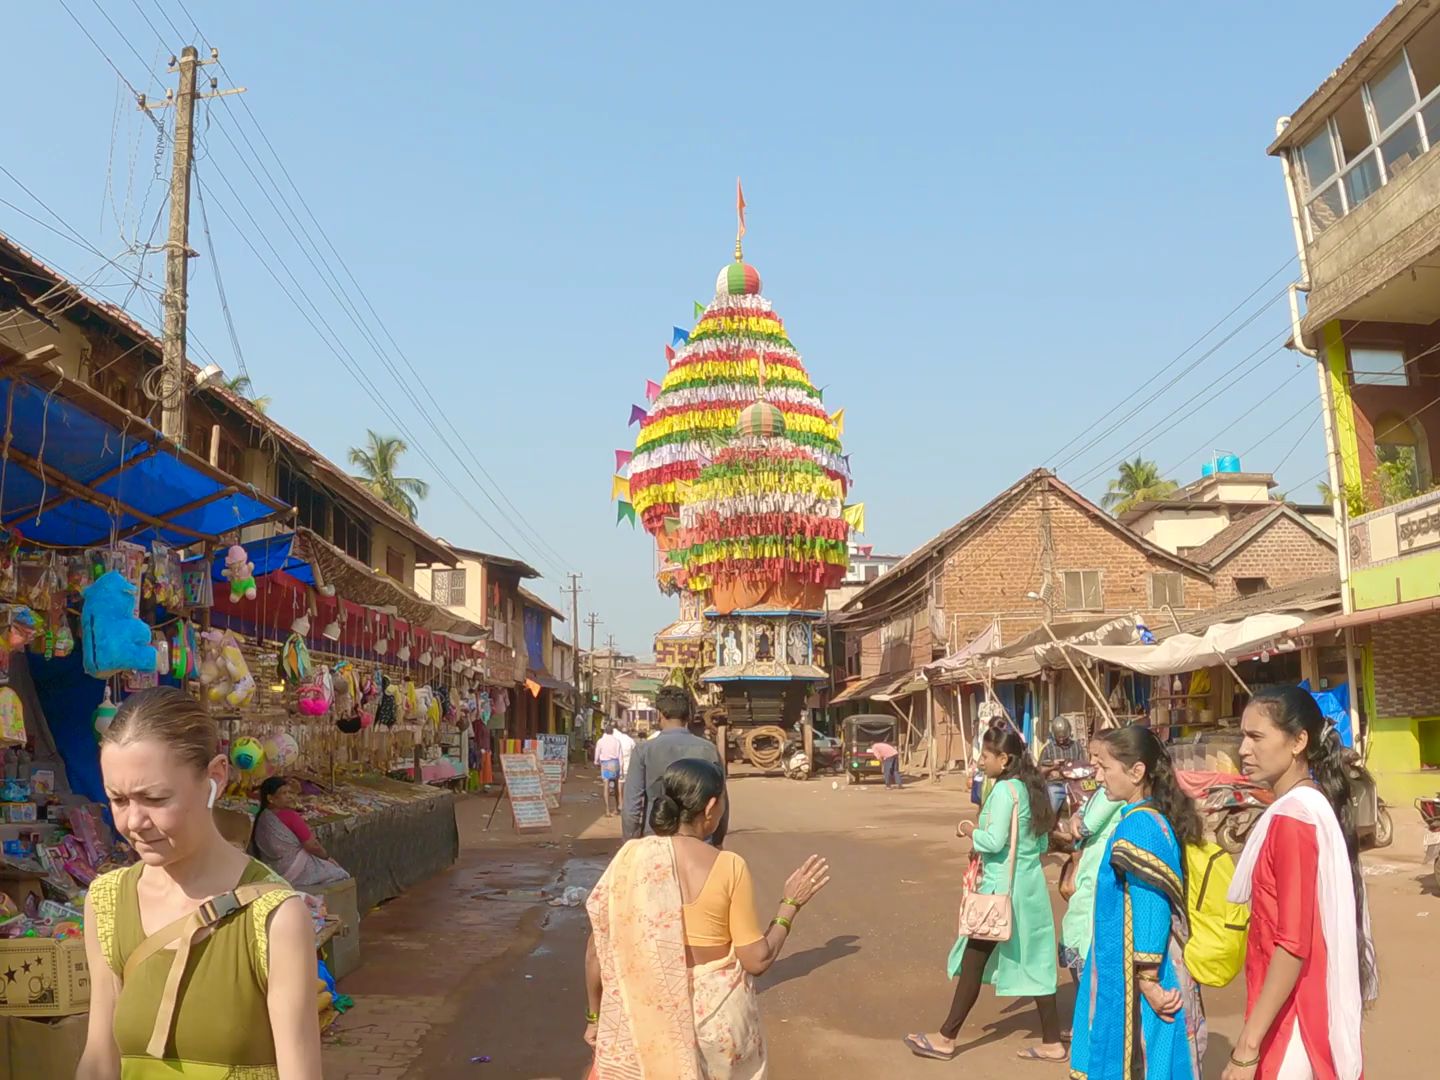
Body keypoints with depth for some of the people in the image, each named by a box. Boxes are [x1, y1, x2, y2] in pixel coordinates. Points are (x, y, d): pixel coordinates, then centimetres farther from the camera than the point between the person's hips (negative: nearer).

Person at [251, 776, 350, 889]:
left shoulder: (262, 817, 2)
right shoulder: (289, 815, -21)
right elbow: (312, 846, -16)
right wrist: (327, 857, 1)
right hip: (292, 870, -8)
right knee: (338, 875, 9)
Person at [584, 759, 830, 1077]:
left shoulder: (631, 856, -11)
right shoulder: (729, 867, -15)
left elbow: (599, 947, -5)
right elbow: (758, 959, -10)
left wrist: (595, 1015, 9)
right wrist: (791, 903, 3)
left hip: (643, 1017, 1)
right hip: (717, 1014, -1)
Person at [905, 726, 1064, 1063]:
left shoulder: (1005, 789, -17)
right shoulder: (1029, 787, 9)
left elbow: (994, 841, -24)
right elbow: (1042, 842, 15)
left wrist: (970, 830, -7)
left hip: (1003, 888, -9)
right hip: (1029, 885, 9)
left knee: (974, 960, 2)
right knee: (1034, 962, 13)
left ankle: (947, 1039, 13)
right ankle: (1052, 1043, 18)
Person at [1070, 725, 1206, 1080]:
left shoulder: (1139, 825, -20)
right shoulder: (1160, 818, 8)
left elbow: (1149, 910, -23)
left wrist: (1147, 981, -19)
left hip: (1135, 979, -9)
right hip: (1161, 971, 9)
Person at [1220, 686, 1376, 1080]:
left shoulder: (1291, 817, -20)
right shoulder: (1316, 806, 8)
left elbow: (1293, 944, -24)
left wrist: (1248, 1045, -22)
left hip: (1291, 1018, -9)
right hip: (1315, 1009, 9)